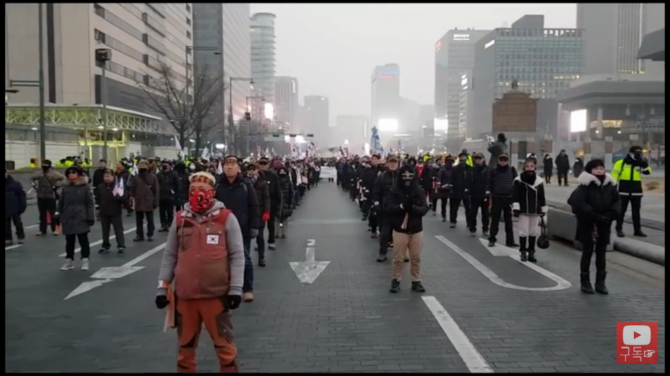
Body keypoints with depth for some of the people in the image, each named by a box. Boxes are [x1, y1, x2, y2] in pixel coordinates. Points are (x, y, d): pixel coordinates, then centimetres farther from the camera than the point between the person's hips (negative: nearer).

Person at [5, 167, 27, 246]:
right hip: (6, 210, 4)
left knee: (18, 223, 10)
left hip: (15, 209, -3)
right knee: (6, 225, 9)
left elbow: (22, 195, -5)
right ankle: (8, 239, 18)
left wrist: (22, 207, -9)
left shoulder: (15, 184, -9)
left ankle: (21, 237, 22)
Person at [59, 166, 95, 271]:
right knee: (69, 241, 11)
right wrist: (60, 217, 9)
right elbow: (61, 204, 11)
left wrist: (90, 218, -10)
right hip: (68, 219, 4)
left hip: (81, 219, -4)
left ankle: (85, 261, 6)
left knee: (83, 240, 0)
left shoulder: (85, 187, -4)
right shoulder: (65, 188, 7)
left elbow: (90, 203, -6)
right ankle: (69, 261, 20)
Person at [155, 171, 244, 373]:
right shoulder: (180, 219, 6)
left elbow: (237, 255, -3)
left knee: (223, 343, 8)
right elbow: (169, 256, 11)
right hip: (185, 294, 3)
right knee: (185, 345, 17)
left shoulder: (226, 218, -4)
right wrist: (162, 287, 8)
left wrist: (235, 288, -8)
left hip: (216, 293, -3)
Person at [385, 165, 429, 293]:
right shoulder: (394, 191, -6)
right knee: (398, 258, 6)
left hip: (416, 230, 2)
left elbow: (424, 209, -7)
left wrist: (413, 207, -27)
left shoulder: (419, 192, -1)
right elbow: (387, 207, -13)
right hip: (400, 229, -2)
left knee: (416, 258, 11)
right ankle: (396, 281, 20)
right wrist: (401, 206, -29)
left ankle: (416, 281, 23)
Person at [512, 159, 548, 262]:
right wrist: (516, 208, -13)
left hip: (535, 211, 4)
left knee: (533, 232, 8)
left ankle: (531, 252, 17)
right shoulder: (519, 180, -5)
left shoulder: (539, 181, 6)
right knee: (523, 231, -1)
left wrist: (543, 210, 11)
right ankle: (523, 252, 10)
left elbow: (542, 196, 11)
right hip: (523, 211, -3)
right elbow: (515, 195, -6)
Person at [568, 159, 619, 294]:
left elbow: (617, 201, 8)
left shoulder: (610, 184, 4)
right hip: (588, 224, -4)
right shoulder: (585, 185, -12)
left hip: (604, 225, 4)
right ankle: (585, 282, 13)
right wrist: (595, 216, -22)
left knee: (601, 253, 10)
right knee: (587, 252, 4)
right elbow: (578, 202, -21)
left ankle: (600, 282, 19)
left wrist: (611, 215, -10)